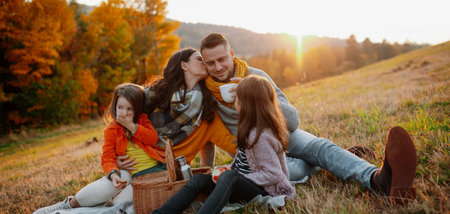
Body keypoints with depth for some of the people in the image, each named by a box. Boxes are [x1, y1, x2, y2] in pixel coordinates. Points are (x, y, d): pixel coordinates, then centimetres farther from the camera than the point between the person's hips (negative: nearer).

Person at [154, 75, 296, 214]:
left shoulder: (261, 136, -23)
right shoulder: (252, 128, 5)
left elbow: (273, 175, -23)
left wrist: (235, 176, -20)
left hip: (265, 191, -9)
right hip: (245, 184, 9)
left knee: (228, 177, -37)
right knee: (199, 179, -8)